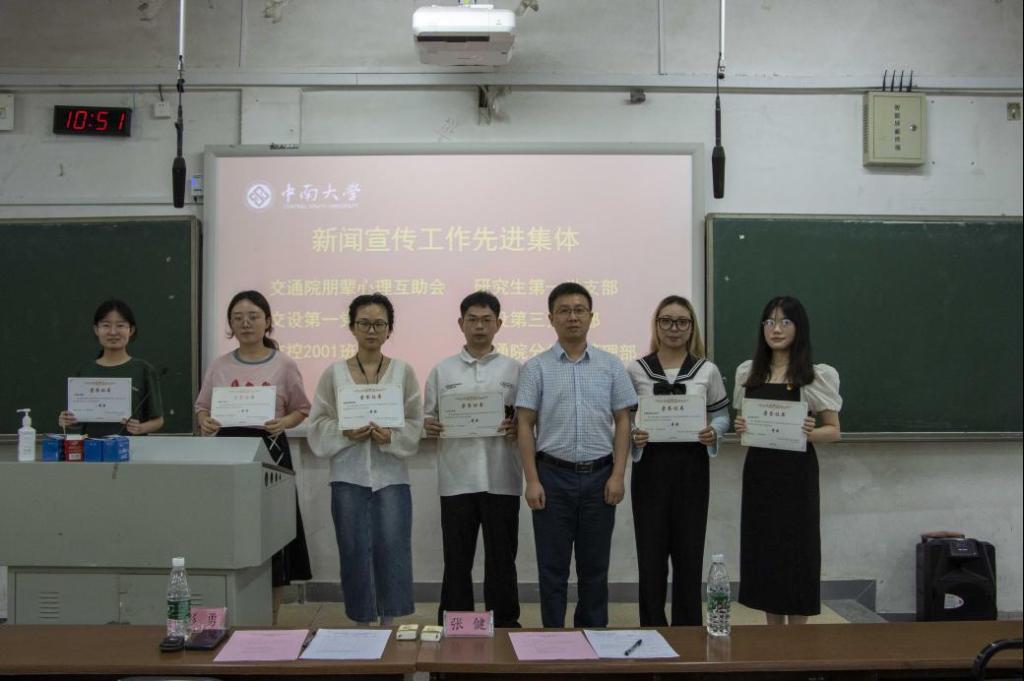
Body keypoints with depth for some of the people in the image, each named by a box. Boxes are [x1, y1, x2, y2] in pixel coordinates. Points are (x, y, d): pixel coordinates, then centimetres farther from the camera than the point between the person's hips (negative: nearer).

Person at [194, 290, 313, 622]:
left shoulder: (284, 365, 0)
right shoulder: (219, 366, 7)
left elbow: (301, 409, 7)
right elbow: (201, 407, 15)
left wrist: (284, 423, -13)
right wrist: (205, 421, -7)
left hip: (269, 449, -2)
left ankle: (270, 618, 15)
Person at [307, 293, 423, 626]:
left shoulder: (403, 372, 4)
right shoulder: (333, 373, 4)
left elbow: (415, 425, 1)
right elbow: (319, 426, 3)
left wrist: (391, 437, -17)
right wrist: (345, 434, -15)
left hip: (391, 477, 0)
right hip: (349, 477, 1)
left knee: (393, 550, -5)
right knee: (355, 554, 6)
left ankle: (391, 625, 7)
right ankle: (361, 624, 20)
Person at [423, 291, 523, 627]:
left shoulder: (515, 370, 7)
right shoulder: (442, 371, 9)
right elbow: (429, 419, 11)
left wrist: (518, 427, -14)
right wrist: (429, 426, -11)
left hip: (501, 481, 0)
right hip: (456, 480, 1)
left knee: (501, 561, 8)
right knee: (456, 562, 8)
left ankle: (505, 628, 21)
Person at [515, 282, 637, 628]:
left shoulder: (611, 365, 4)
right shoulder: (536, 368, 0)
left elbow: (622, 421, 5)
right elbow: (525, 426, -1)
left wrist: (618, 475, -4)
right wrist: (532, 481, -8)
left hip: (598, 475, 1)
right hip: (553, 475, -1)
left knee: (594, 566, 10)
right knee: (552, 567, 6)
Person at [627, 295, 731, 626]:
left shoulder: (707, 371, 4)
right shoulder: (635, 370, 2)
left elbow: (722, 415, 9)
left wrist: (712, 433, -11)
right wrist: (632, 436, -14)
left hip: (692, 467, 1)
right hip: (650, 466, 0)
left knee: (689, 552, 7)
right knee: (651, 552, 4)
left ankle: (688, 631, 21)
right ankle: (652, 630, 17)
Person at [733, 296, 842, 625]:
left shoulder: (817, 375, -5)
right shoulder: (747, 372, 6)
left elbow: (833, 430, -2)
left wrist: (811, 433, -22)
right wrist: (740, 427, -7)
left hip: (796, 473, -4)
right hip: (758, 471, 4)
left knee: (796, 550, 1)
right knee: (763, 550, 9)